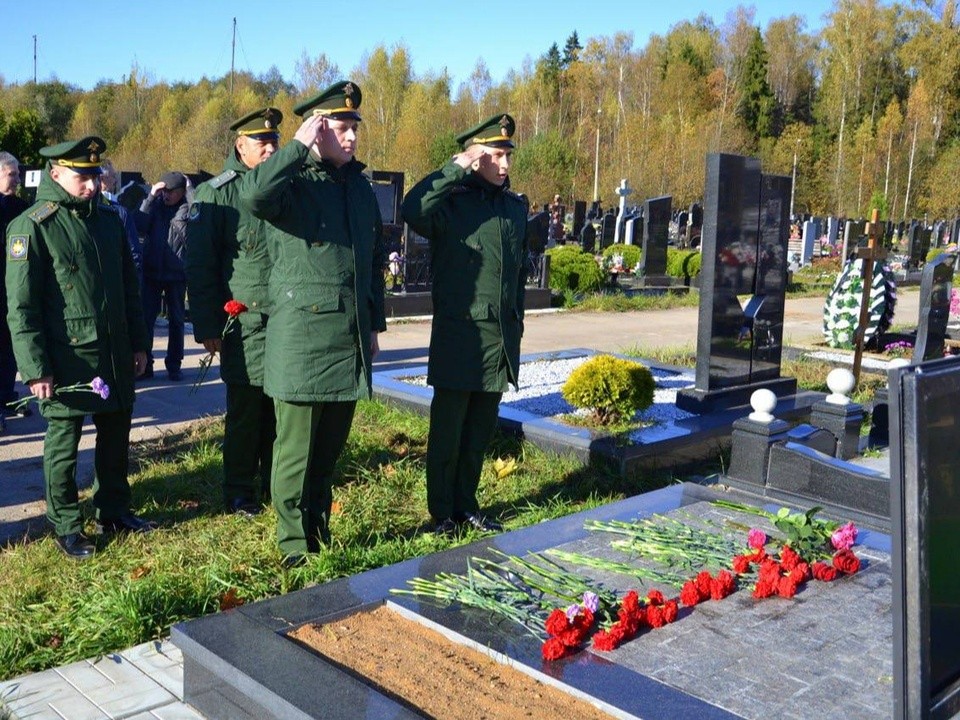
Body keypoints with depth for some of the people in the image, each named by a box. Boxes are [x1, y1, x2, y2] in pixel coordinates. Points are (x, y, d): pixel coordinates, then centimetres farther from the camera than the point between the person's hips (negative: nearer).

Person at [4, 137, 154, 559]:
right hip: (66, 358, -6)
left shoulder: (109, 219, 8)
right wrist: (36, 368, -15)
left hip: (115, 354, 6)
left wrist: (137, 342, 13)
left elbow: (129, 286, 15)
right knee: (63, 444, 7)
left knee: (116, 435, 15)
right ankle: (66, 527, 21)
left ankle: (114, 511, 32)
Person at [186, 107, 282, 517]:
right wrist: (207, 328, -8)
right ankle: (239, 494, 18)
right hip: (244, 325, -4)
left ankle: (276, 484, 25)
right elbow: (200, 267, -4)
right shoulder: (217, 194, -2)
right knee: (244, 413, 4)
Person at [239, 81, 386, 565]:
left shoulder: (360, 188, 14)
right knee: (296, 449, 4)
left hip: (350, 342, 6)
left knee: (330, 447, 16)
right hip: (301, 339, -6)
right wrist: (299, 146, -22)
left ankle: (321, 531, 32)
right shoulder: (293, 183, -7)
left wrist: (375, 324, 19)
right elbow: (252, 195, -32)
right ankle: (295, 544, 17)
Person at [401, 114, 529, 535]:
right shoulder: (451, 201, -7)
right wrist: (455, 170, -24)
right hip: (459, 336, -5)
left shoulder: (516, 207, 12)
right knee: (448, 430, 5)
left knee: (481, 430, 14)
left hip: (502, 338, 6)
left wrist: (517, 324, 16)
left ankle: (466, 504, 27)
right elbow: (412, 211, -30)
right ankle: (442, 512, 18)